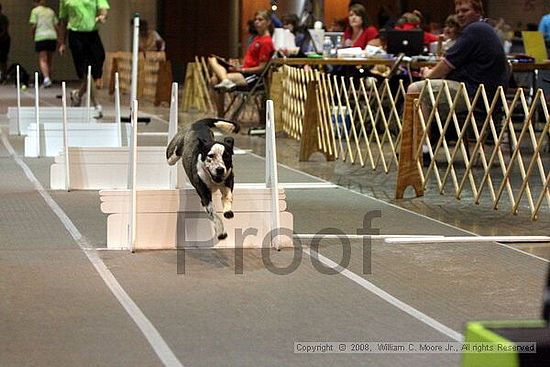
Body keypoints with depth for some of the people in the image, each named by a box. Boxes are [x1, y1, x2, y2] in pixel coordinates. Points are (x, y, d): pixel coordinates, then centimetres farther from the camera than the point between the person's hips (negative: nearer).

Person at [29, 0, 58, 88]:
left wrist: (33, 35, 9)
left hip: (40, 37, -4)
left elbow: (34, 25, -5)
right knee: (50, 60, 13)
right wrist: (56, 40, 17)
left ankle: (46, 78, -28)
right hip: (52, 36, 4)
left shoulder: (35, 10, 3)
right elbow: (56, 26, 12)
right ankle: (47, 79, 17)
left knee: (42, 60, -9)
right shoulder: (51, 11, 15)